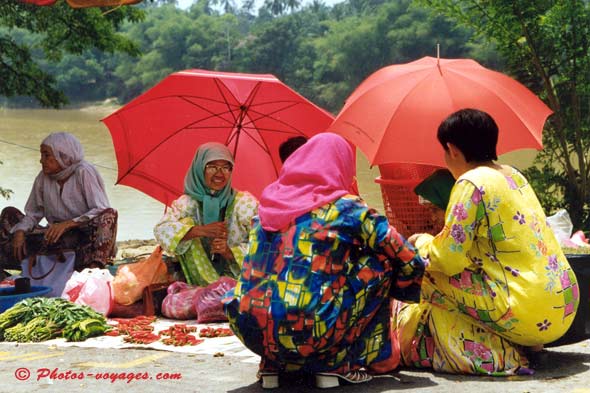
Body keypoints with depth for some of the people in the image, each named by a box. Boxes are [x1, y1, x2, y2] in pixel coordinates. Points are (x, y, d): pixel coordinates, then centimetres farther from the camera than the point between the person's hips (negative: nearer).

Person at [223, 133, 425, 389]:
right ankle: (340, 364, 10)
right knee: (381, 263, 12)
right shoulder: (347, 208, 1)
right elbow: (408, 262, 4)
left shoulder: (268, 202, 14)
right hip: (309, 335, -5)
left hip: (251, 334, 6)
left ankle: (274, 365, 20)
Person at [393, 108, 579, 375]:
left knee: (431, 275, 1)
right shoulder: (513, 175, 15)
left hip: (530, 314, -9)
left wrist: (422, 242, 9)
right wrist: (435, 242, 31)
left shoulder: (472, 183, -10)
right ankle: (525, 346, 11)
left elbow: (448, 258, -13)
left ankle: (503, 357, -4)